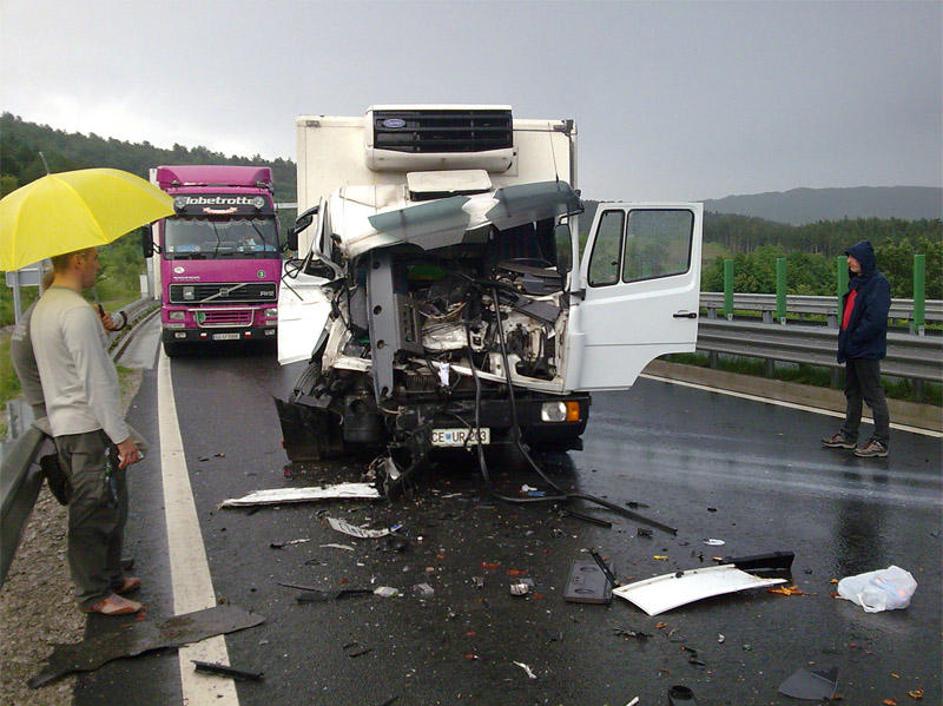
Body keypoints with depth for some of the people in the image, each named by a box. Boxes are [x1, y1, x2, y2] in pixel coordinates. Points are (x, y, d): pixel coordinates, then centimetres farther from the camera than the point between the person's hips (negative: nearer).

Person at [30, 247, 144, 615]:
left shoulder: (42, 307, 14)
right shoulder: (78, 312, -19)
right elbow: (95, 382, -22)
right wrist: (122, 436, -19)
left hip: (64, 424, 10)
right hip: (89, 428, -10)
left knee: (111, 506, 18)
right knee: (97, 511, -1)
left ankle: (110, 576, 30)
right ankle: (94, 594, 9)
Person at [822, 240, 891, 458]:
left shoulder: (878, 283, -15)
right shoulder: (857, 281, 13)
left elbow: (876, 319, -23)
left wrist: (855, 339, -16)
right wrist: (845, 340, 9)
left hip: (867, 350, -9)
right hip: (853, 350, 9)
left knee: (873, 395, -2)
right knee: (852, 393, 16)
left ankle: (880, 443, 5)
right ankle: (848, 436, 27)